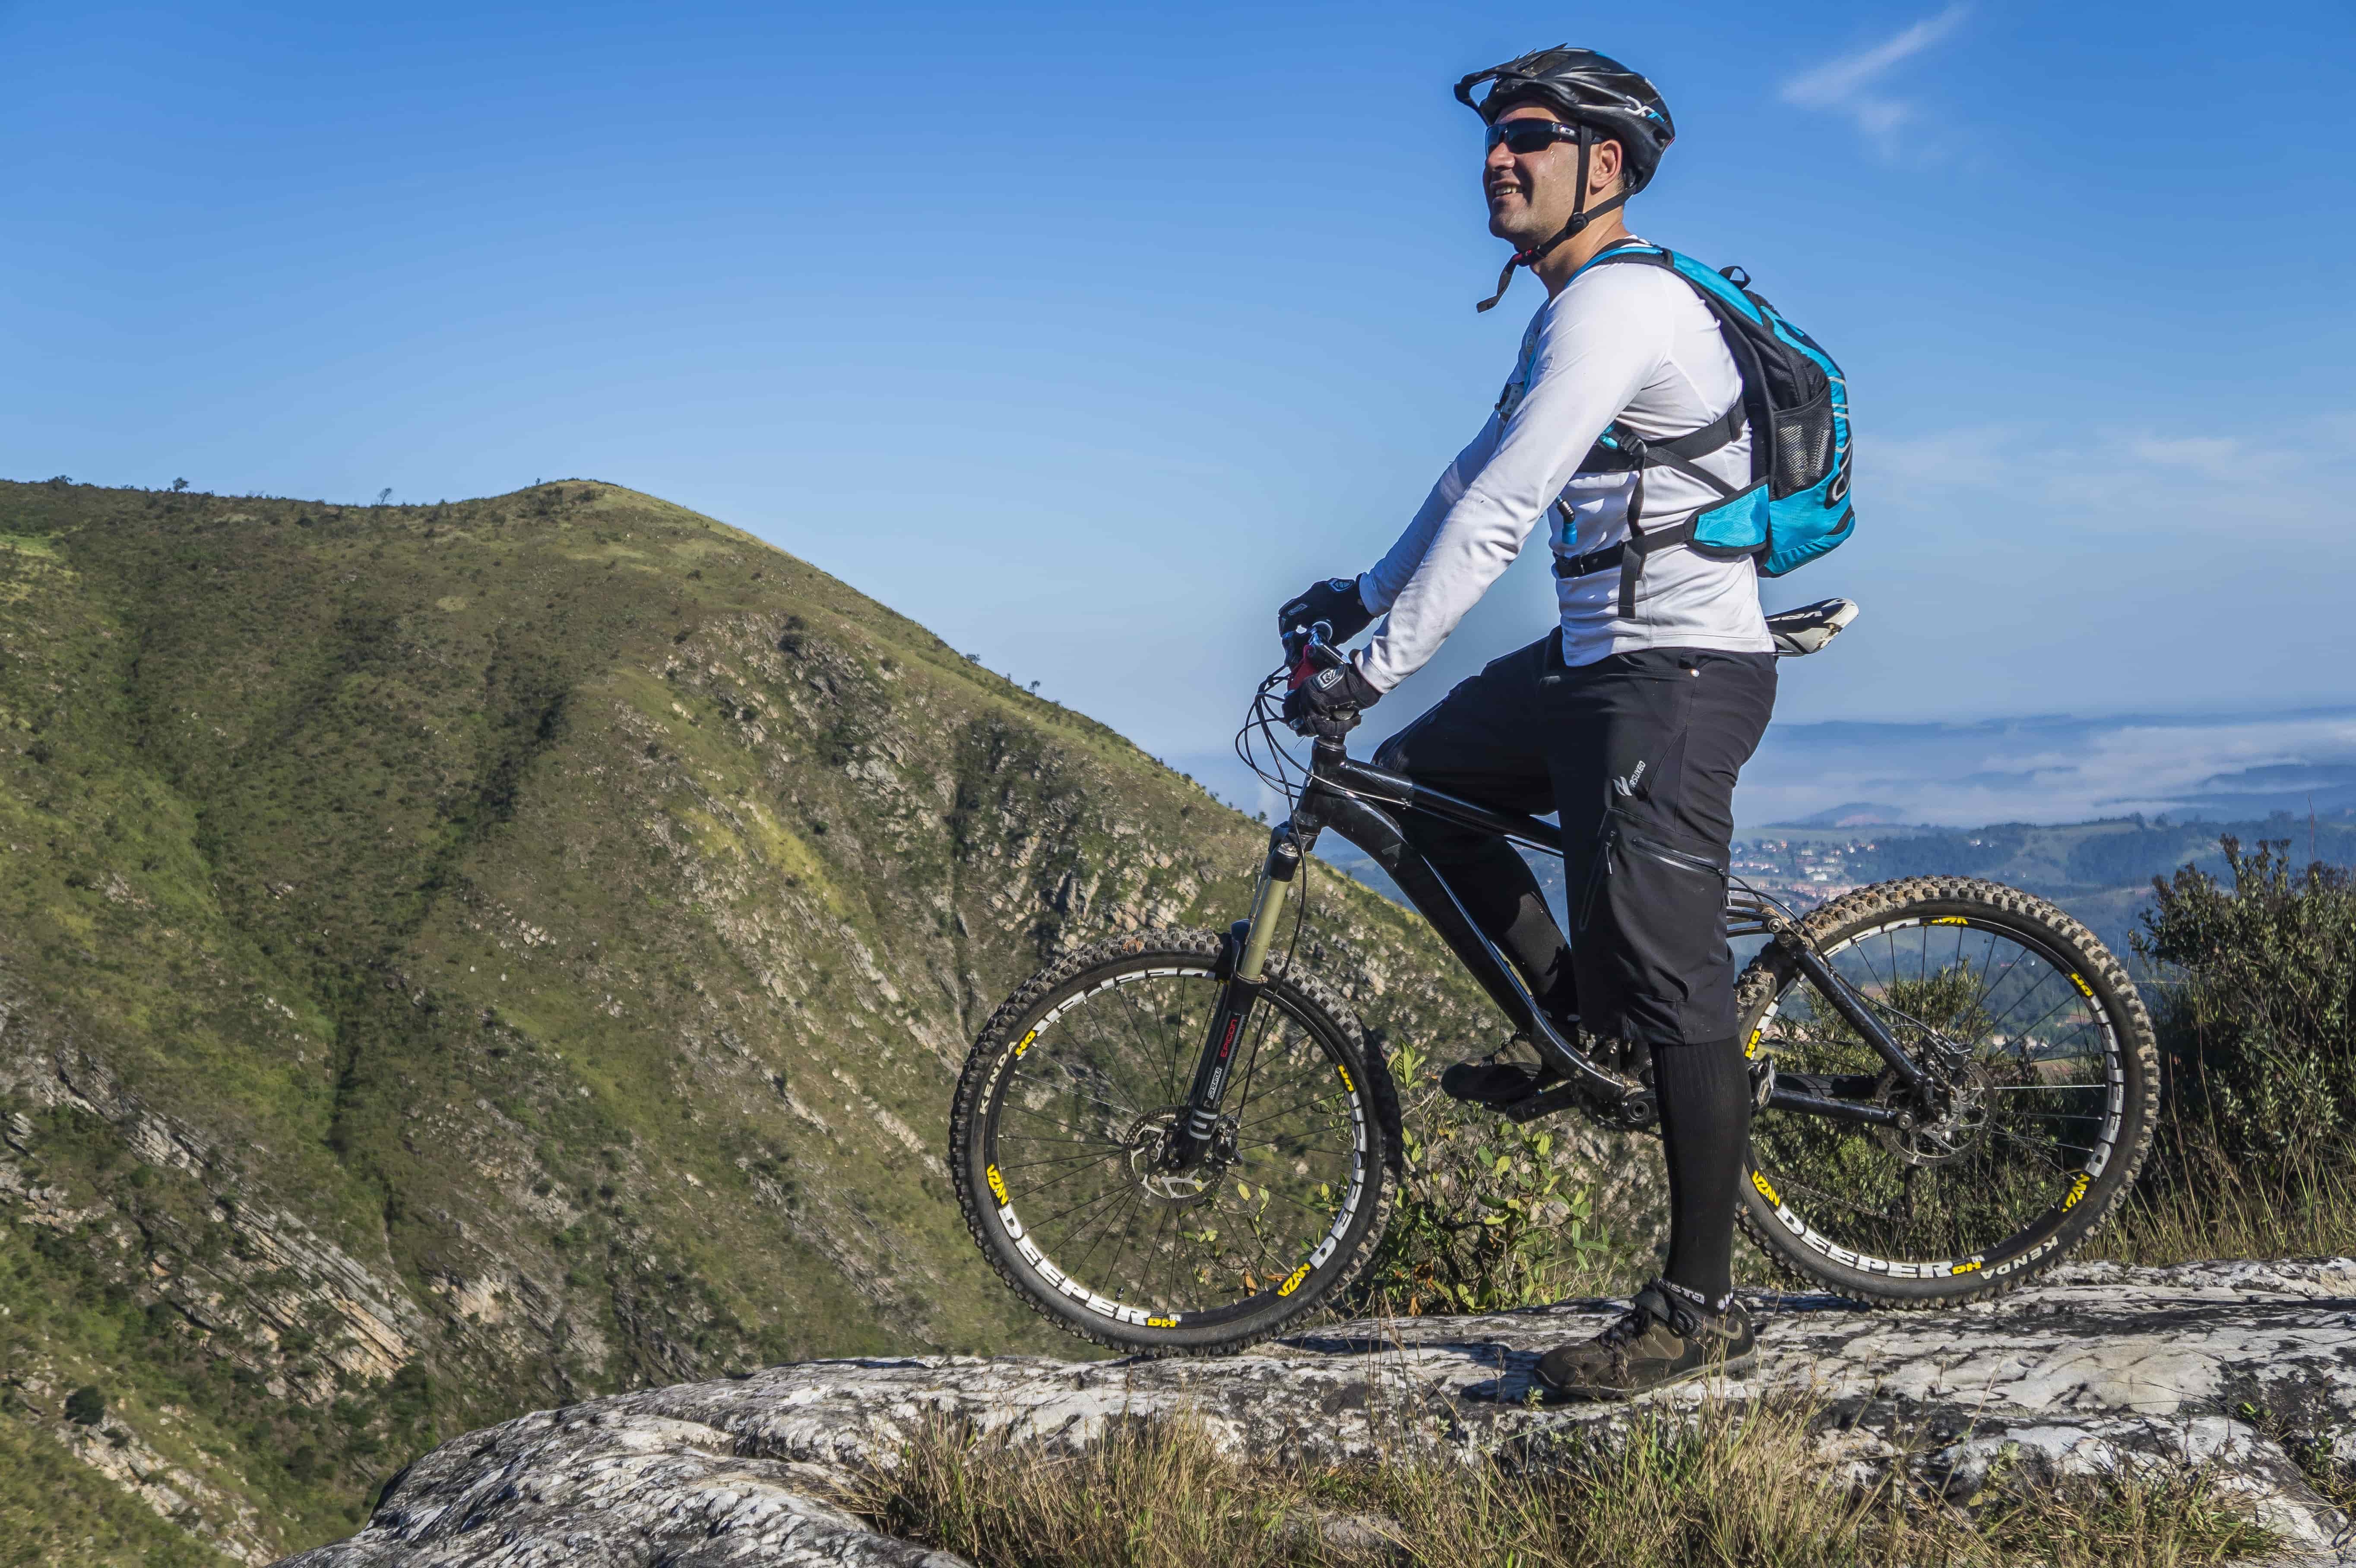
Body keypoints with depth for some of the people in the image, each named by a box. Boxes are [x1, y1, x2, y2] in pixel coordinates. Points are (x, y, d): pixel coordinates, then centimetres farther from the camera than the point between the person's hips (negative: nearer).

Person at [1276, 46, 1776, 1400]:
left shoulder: (1617, 305, -16)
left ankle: (1702, 1310, -1)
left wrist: (1374, 668, -24)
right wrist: (1367, 593, 24)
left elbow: (1500, 511, -24)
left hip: (1679, 674, -10)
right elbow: (1483, 477, 26)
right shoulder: (1575, 307, 17)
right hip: (1600, 659, 10)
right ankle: (1576, 1016, 22)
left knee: (1674, 985, -9)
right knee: (1416, 780, 15)